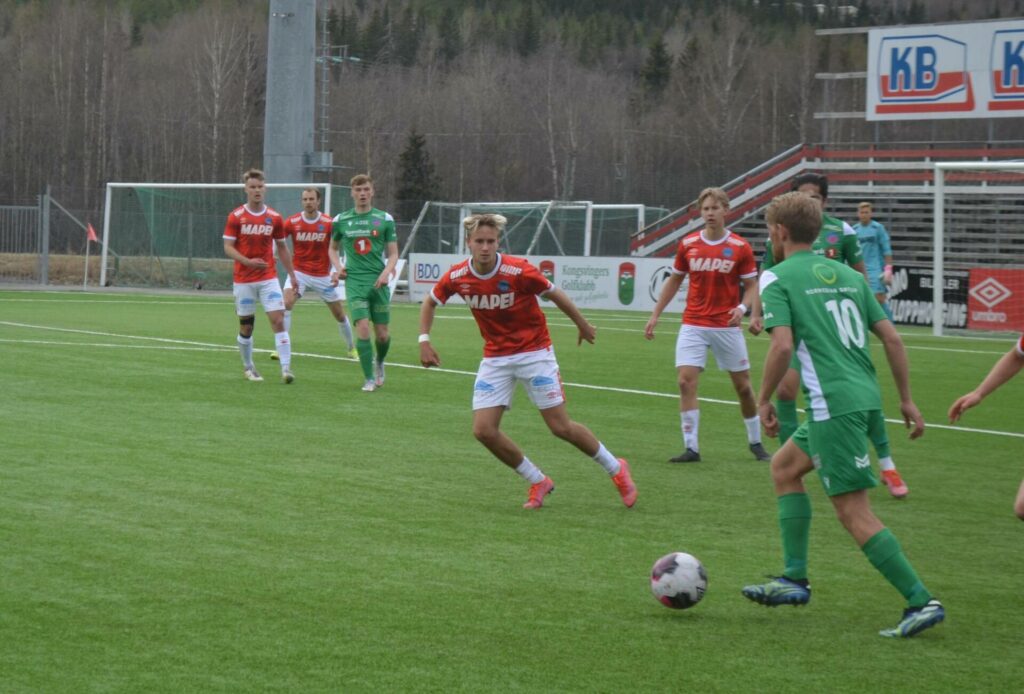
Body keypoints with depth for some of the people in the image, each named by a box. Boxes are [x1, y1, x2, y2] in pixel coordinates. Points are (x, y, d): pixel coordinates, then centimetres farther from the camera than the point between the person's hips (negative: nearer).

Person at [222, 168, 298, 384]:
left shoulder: (274, 218, 3)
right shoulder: (236, 217, -3)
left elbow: (282, 248, 14)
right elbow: (228, 247, -6)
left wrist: (292, 275, 12)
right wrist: (247, 261, -22)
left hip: (269, 278, 1)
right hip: (243, 280, -1)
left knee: (278, 320, -12)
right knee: (246, 326, 6)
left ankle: (286, 368, -16)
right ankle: (248, 367, 26)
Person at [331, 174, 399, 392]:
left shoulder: (384, 219, 4)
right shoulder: (341, 220, 6)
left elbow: (393, 253, 6)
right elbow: (333, 247, 21)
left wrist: (386, 272, -12)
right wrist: (338, 266, 2)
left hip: (378, 282, 1)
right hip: (355, 282, -1)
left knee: (382, 334, 3)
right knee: (363, 329, -15)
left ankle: (379, 362, 36)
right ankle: (369, 379, -5)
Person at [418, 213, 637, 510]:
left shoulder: (518, 271, -21)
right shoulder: (457, 277, -9)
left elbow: (555, 294, -4)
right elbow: (430, 302, 11)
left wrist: (583, 326, 8)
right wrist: (424, 340, -2)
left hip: (534, 352, -4)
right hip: (495, 358, 4)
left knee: (561, 427, -5)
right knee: (484, 429, -9)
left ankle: (616, 469, 19)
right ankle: (538, 482, 11)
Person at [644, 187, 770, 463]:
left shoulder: (740, 247, -5)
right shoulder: (688, 244, 2)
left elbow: (752, 285, 0)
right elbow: (674, 280, 13)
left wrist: (743, 308, -20)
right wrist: (655, 315, 11)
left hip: (727, 326, -1)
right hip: (693, 325, 1)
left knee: (743, 385, 6)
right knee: (686, 381, -12)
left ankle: (755, 442, 25)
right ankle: (691, 448, -8)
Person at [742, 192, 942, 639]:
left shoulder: (777, 278, -3)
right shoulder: (848, 275, 16)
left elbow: (783, 345, -16)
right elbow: (891, 338, 12)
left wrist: (763, 400, -3)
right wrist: (906, 400, 19)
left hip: (833, 404, -8)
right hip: (866, 397, 8)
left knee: (855, 513, -6)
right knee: (784, 466, 24)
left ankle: (921, 602, -11)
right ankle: (795, 580, 23)